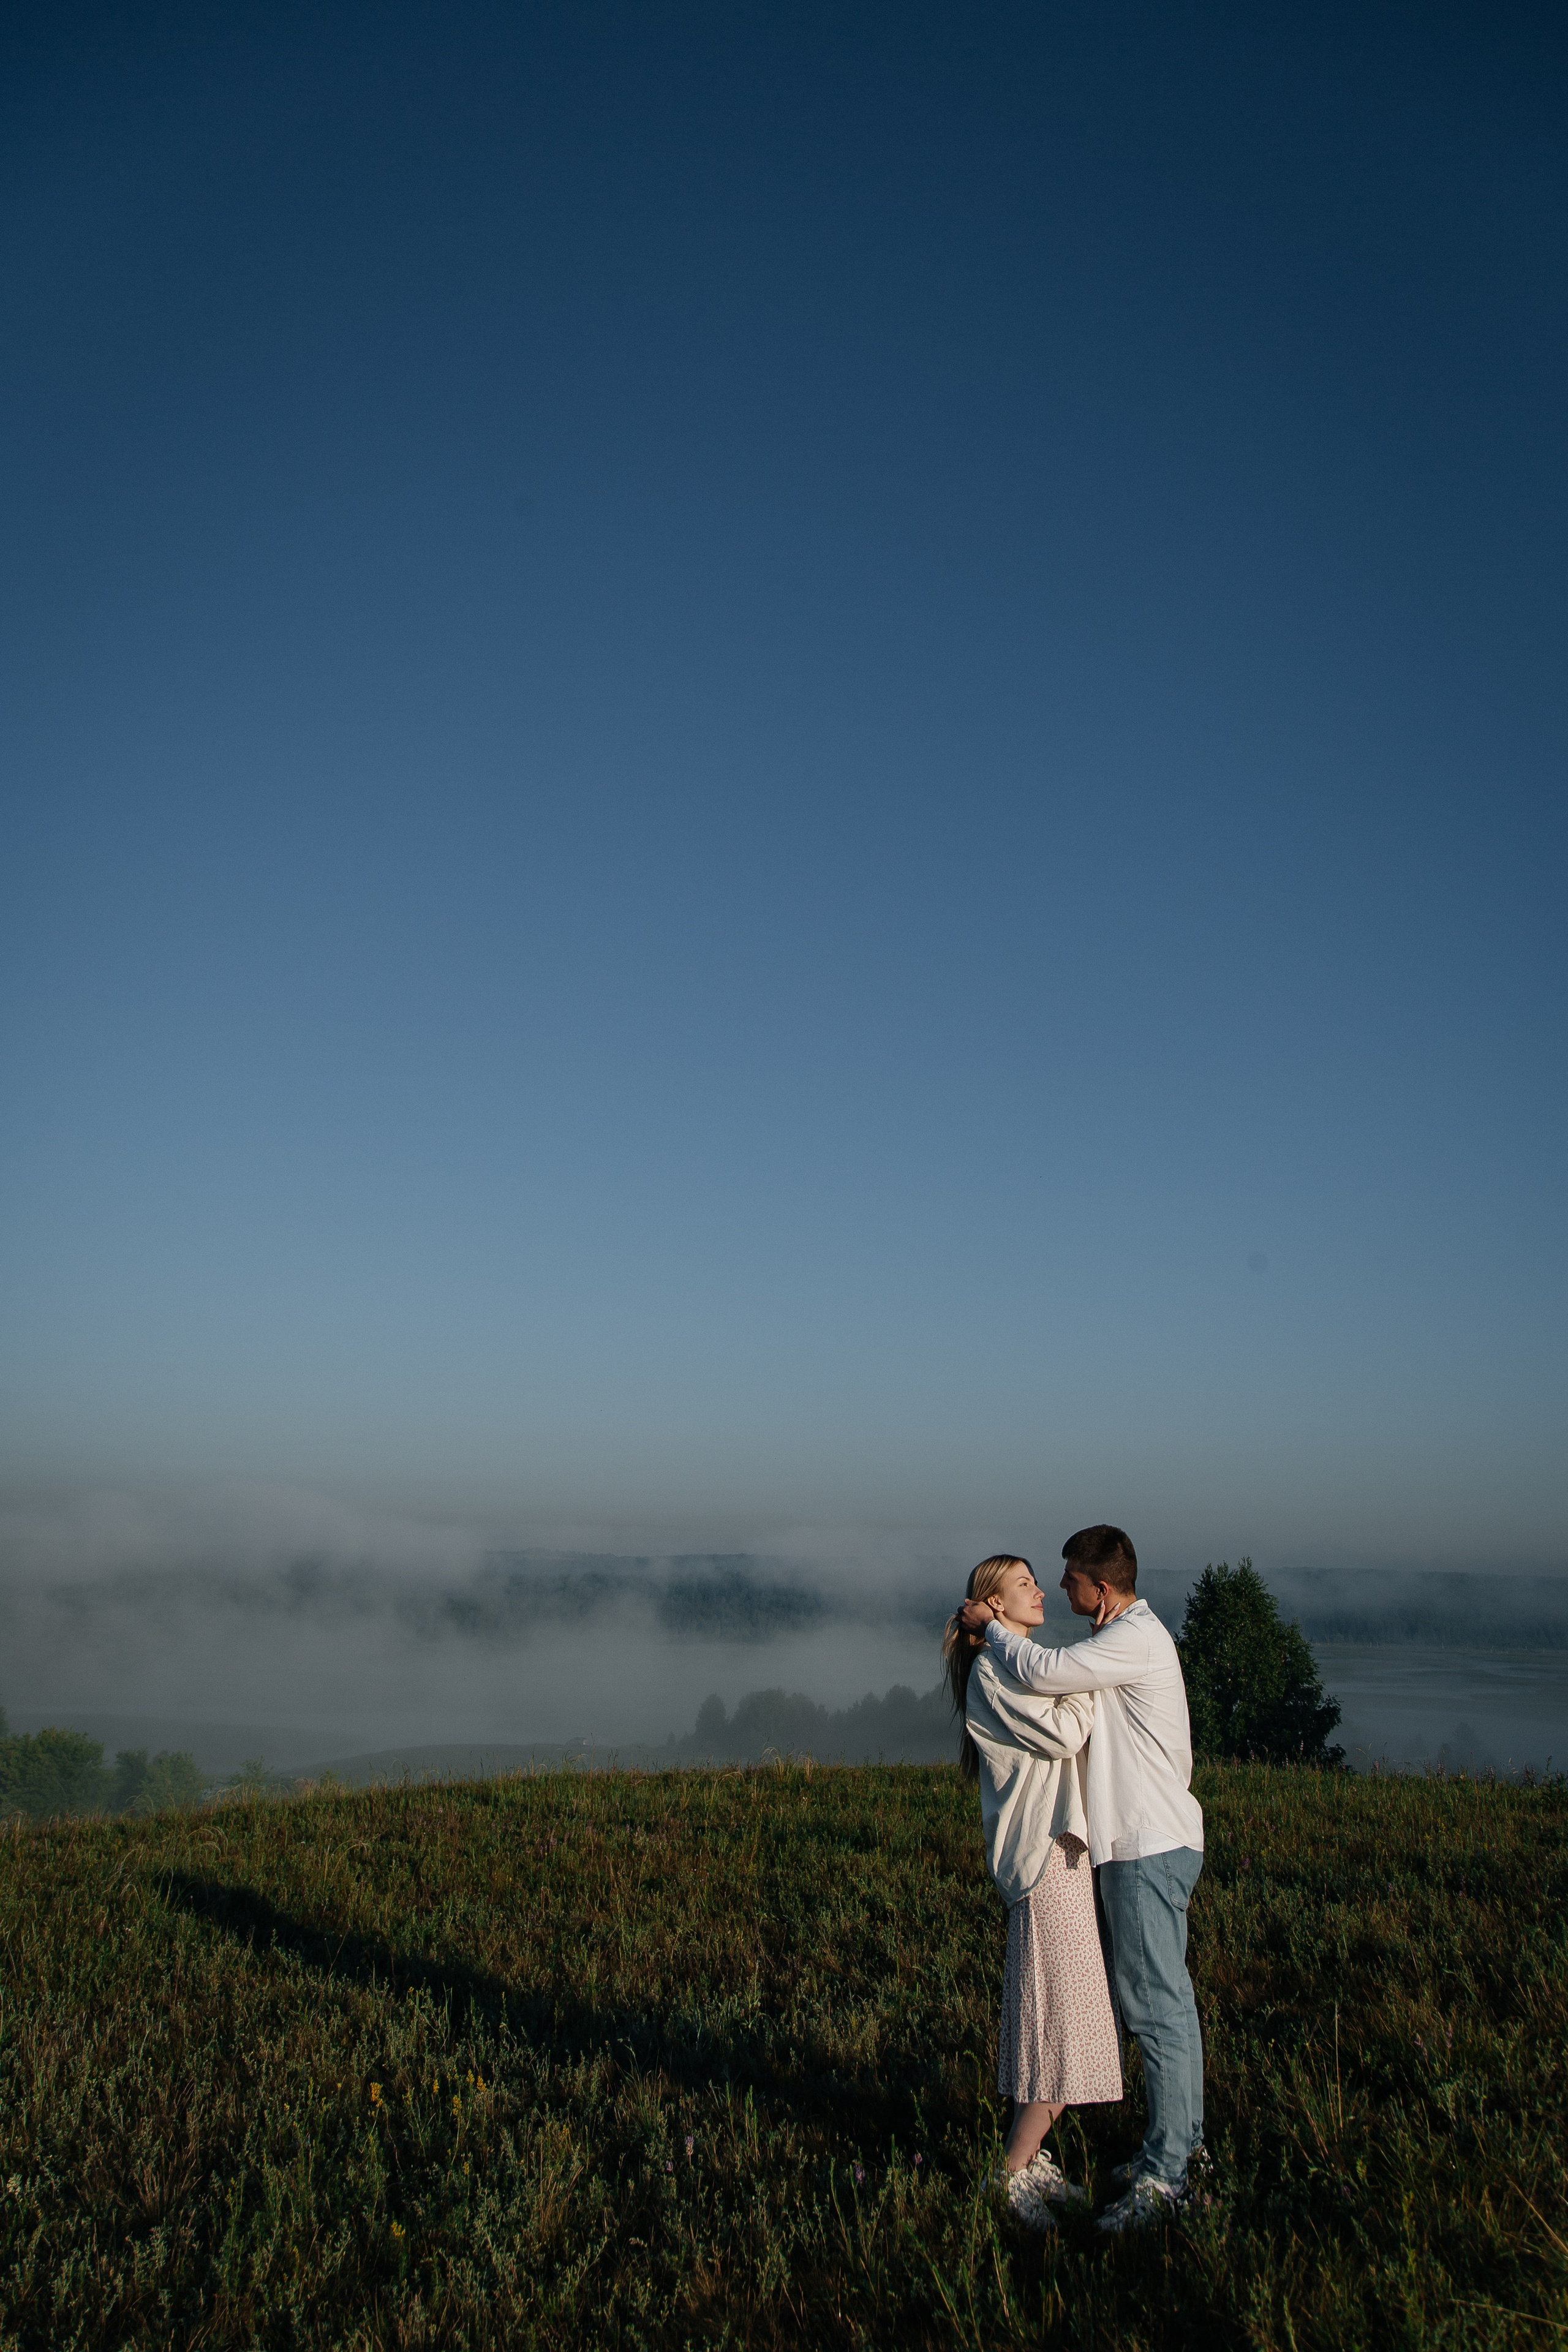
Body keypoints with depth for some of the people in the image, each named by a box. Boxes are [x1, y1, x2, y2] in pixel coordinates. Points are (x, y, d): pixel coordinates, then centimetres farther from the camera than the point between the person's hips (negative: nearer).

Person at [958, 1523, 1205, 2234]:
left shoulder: (1137, 1640, -19)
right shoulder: (1127, 1636, 14)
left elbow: (1045, 1673, -27)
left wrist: (990, 1626, -12)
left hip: (1150, 1845, -10)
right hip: (1146, 1840, 10)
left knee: (1157, 2003, -5)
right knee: (1163, 1997, 17)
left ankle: (1163, 2173, 1)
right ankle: (1183, 2138, 27)